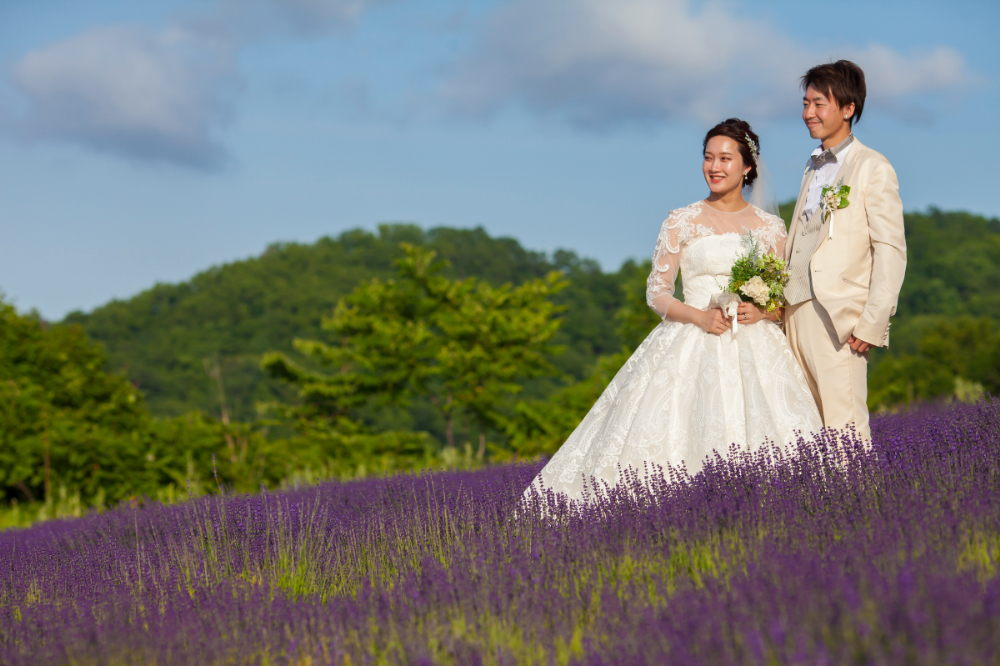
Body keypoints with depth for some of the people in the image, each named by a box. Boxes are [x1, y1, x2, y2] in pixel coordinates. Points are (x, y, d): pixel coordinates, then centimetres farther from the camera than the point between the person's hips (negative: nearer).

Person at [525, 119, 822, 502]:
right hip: (692, 347, -1)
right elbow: (656, 293, 5)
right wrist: (700, 316, -12)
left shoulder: (770, 227, 10)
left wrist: (762, 311, -8)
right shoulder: (682, 222, 6)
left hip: (755, 351, 1)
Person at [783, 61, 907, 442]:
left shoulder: (872, 168, -3)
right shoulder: (814, 169, 20)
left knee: (844, 430, -11)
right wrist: (780, 303, 13)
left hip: (839, 318, -7)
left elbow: (891, 251, -9)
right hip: (796, 314, 7)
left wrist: (872, 325, -14)